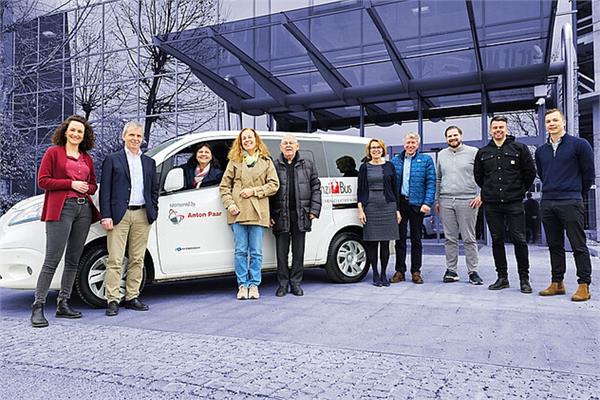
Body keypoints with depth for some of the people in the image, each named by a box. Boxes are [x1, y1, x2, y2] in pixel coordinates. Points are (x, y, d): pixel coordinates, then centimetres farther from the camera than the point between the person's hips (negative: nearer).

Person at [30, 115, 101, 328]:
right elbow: (43, 180, -3)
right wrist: (71, 184, -11)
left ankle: (63, 304, 15)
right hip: (61, 208, -5)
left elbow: (93, 184, 23)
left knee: (73, 260, 7)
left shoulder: (87, 158, 18)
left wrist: (87, 188, 0)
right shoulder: (53, 152, 5)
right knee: (52, 259, -10)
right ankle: (38, 306, -5)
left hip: (84, 209, 6)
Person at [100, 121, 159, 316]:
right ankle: (113, 300, 1)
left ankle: (132, 297, 16)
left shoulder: (149, 162, 15)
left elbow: (154, 190, 18)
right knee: (115, 260, -4)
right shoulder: (112, 159, 4)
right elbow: (105, 189, -1)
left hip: (142, 216, 4)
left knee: (137, 260, 8)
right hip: (120, 215, -4)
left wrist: (153, 212, 6)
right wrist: (106, 216, -9)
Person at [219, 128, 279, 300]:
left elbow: (274, 184, 3)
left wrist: (254, 190, -8)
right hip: (238, 212, 0)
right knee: (240, 251, 3)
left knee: (256, 252, 3)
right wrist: (229, 203, -5)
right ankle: (242, 285, 12)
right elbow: (224, 186, 10)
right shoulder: (234, 161, 11)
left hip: (258, 212, 0)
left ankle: (254, 285, 13)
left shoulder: (266, 161, 11)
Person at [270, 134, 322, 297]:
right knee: (282, 251, 4)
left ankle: (296, 282, 17)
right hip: (281, 215, -1)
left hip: (301, 214, 1)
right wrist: (269, 214, -3)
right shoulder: (274, 166, 5)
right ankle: (283, 283, 15)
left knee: (298, 251, 7)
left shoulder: (308, 165, 9)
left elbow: (316, 188, 8)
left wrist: (314, 210, -1)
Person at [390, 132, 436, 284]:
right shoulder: (395, 160, 9)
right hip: (399, 203, 2)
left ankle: (416, 271, 16)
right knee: (400, 238, 6)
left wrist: (427, 203, -12)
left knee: (416, 239, 7)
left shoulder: (426, 160, 3)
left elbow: (431, 183, -3)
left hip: (417, 204, -2)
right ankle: (400, 271, 14)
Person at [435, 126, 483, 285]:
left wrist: (481, 195, -7)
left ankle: (473, 271, 8)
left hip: (467, 200, -3)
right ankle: (451, 271, 13)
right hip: (446, 201, 4)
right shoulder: (441, 155, 15)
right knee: (449, 238, 6)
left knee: (469, 238, 0)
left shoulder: (473, 152, 2)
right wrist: (437, 200, 16)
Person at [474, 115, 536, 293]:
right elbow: (478, 176, 20)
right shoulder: (483, 152, 10)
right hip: (491, 205, 3)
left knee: (519, 240, -3)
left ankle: (524, 279, 8)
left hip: (514, 203, -3)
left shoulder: (519, 148, 3)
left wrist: (520, 190, 10)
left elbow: (530, 172, 6)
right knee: (497, 240, 7)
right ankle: (502, 277, 16)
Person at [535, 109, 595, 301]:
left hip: (571, 203, -5)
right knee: (554, 246, 10)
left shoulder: (579, 144, -1)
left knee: (578, 245, -2)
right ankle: (557, 283, 18)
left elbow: (588, 173, 3)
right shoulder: (541, 151, 13)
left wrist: (576, 195, 10)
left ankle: (584, 286, 4)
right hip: (547, 204, 5)